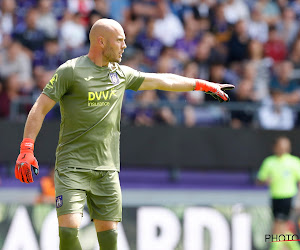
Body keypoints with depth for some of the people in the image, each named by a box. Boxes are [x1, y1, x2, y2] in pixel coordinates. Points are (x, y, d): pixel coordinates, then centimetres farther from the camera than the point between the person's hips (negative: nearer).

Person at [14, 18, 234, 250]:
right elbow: (39, 109, -6)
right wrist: (26, 149, -16)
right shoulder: (70, 71, -5)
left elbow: (161, 81, 24)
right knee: (69, 230, -17)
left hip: (107, 170, 5)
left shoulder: (121, 74, 12)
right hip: (72, 167, -5)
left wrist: (205, 85, 28)